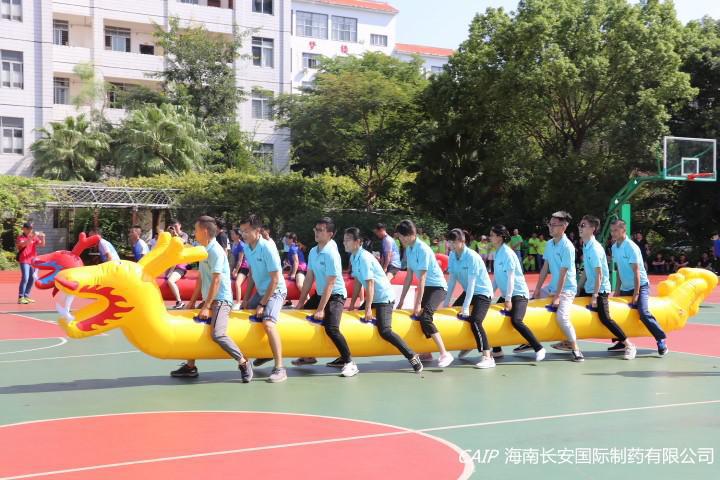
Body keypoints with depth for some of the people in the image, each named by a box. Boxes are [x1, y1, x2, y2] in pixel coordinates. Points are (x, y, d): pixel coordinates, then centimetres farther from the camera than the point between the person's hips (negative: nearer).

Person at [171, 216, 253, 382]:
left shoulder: (216, 251, -16)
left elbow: (216, 281, -20)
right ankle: (190, 367, 21)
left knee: (217, 334, -23)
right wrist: (193, 301, 16)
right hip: (209, 300, 10)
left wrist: (206, 306, -20)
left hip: (221, 300, -10)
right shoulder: (205, 250, 12)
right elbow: (201, 278, 17)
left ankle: (243, 363, -10)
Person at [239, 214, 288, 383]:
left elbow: (275, 279, -21)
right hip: (261, 291, 9)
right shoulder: (247, 248, 0)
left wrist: (262, 304, -19)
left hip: (276, 291, -9)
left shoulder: (267, 249, -23)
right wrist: (246, 299, 8)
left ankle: (280, 369, -28)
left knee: (268, 323, -29)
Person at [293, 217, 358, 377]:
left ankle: (350, 363, -11)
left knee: (331, 328, -24)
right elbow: (309, 278, 7)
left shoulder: (331, 253, -22)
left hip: (335, 295, -9)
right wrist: (301, 301, 7)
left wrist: (320, 309, -23)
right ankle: (309, 355, 28)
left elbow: (330, 284, -23)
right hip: (320, 293, 9)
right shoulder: (313, 252, 1)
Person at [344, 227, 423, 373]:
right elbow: (357, 282, 11)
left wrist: (368, 309, -23)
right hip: (374, 298, 10)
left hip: (384, 298, -10)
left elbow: (370, 284, -23)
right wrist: (352, 305, 11)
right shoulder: (353, 257, 5)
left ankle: (412, 357, -11)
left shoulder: (364, 258, -21)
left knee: (384, 331, -20)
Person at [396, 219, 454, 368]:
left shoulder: (422, 249, -22)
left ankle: (444, 354, -22)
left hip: (437, 286, -9)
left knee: (424, 317, -24)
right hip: (427, 287, 9)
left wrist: (418, 304, -23)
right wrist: (402, 299, 8)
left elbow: (422, 279, -23)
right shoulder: (408, 249, 3)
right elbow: (409, 275, 8)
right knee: (418, 316, 8)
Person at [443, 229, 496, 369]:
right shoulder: (452, 255, -3)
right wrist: (447, 301, -1)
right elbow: (452, 279, 2)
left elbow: (471, 283, -25)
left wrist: (466, 307, -27)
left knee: (475, 321, -26)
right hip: (468, 292, 9)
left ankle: (488, 358, -28)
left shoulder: (471, 257, -24)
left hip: (483, 292, -9)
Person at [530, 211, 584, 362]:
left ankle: (575, 348, -8)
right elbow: (545, 268, 7)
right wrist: (537, 289, 5)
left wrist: (557, 296, -20)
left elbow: (563, 274, -20)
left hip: (567, 289, -8)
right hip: (552, 287, 8)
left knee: (561, 316, -25)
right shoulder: (549, 244, 4)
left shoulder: (567, 247, -19)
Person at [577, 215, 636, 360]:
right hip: (588, 288, 9)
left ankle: (629, 346, -5)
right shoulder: (585, 246, 6)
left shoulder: (594, 248, -21)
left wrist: (594, 296, -21)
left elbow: (599, 274, -21)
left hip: (600, 289, -9)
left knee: (605, 318, -15)